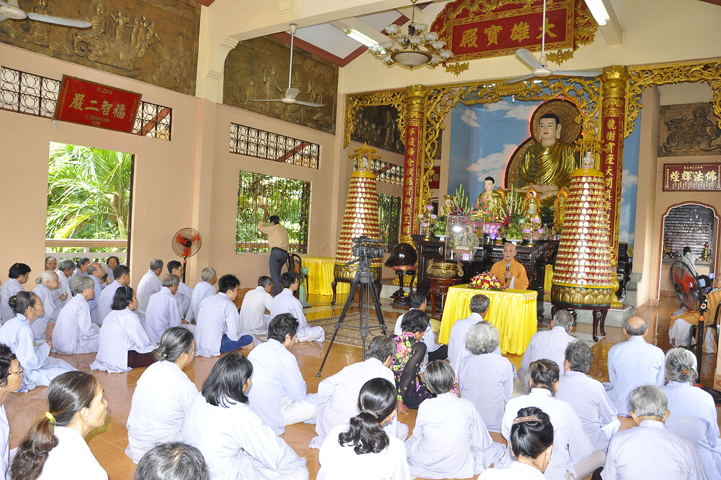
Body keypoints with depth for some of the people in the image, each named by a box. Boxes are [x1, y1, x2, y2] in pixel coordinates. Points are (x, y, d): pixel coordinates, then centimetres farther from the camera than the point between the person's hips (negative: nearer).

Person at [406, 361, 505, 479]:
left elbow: (418, 435, -1)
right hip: (459, 469, 0)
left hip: (426, 468, 0)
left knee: (411, 441, 32)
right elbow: (482, 444, -9)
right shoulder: (467, 406, -20)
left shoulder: (425, 407, -20)